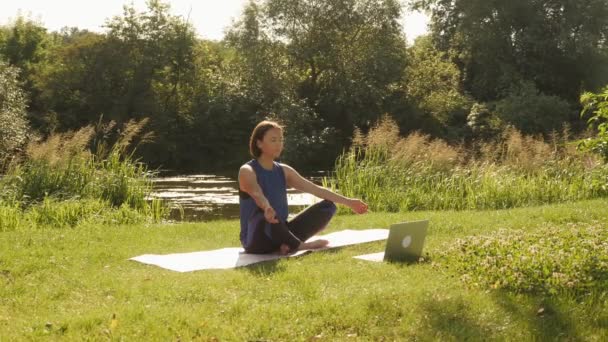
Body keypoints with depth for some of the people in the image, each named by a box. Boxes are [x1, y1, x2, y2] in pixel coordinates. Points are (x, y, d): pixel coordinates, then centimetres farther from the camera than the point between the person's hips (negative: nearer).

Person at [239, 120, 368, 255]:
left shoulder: (284, 171, 10)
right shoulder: (247, 171, -10)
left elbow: (315, 189, 8)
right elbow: (257, 194, -32)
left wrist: (348, 202, 1)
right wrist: (266, 208, -55)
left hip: (280, 233, 7)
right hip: (257, 239, -7)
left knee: (327, 206, -3)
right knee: (266, 217, -42)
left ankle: (290, 244, -19)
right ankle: (301, 246, -19)